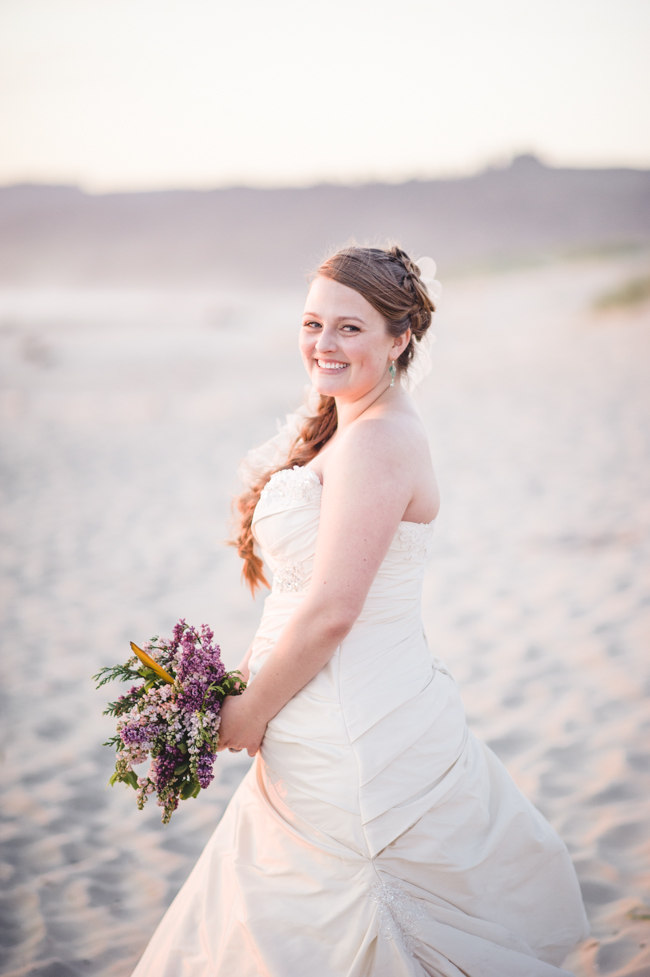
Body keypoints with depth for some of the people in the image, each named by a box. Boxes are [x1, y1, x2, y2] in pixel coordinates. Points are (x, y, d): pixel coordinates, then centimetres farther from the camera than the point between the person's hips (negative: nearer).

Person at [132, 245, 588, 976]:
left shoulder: (376, 441, -20)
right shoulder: (344, 430, 12)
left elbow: (331, 612, -22)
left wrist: (250, 713, -10)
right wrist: (245, 680, 11)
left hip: (358, 743, -10)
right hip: (331, 735, 10)